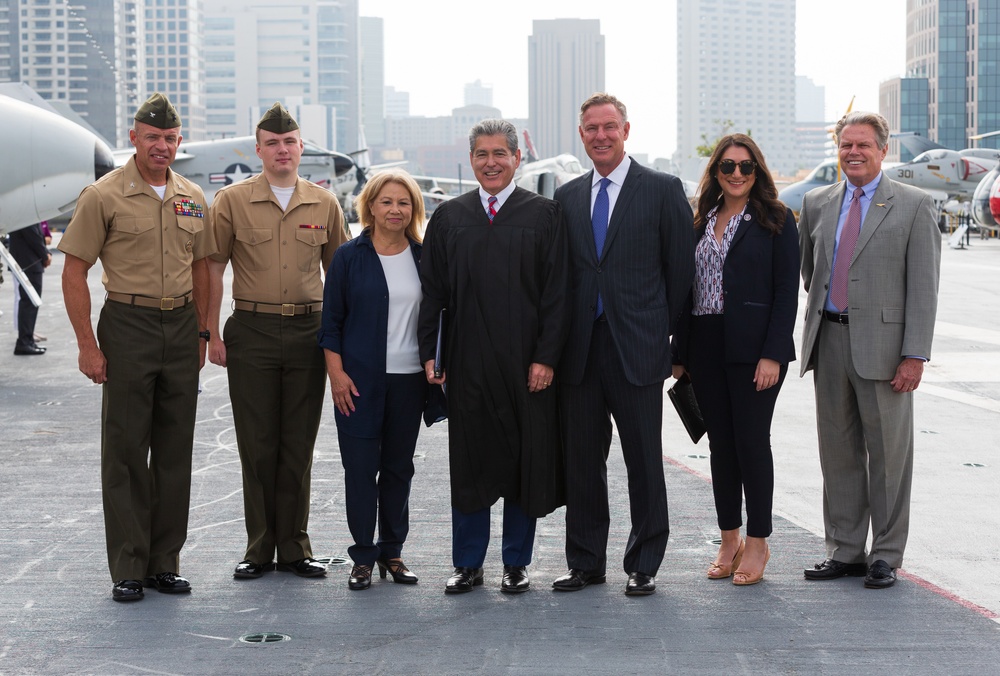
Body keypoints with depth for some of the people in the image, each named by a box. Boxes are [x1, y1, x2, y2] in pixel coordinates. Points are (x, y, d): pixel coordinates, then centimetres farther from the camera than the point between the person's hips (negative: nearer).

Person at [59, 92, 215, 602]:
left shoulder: (192, 198, 9)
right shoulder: (104, 196, -6)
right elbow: (74, 272, -6)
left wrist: (200, 335, 12)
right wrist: (87, 344, -10)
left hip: (181, 326, 5)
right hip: (128, 326, -5)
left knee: (175, 451, 8)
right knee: (126, 452, -1)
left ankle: (165, 563, 17)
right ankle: (128, 569, 6)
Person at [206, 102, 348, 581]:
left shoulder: (324, 204, 7)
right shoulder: (232, 201, 1)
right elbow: (213, 270, 2)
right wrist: (212, 335, -3)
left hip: (308, 331, 2)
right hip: (251, 331, -2)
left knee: (298, 444, 6)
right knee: (257, 445, 3)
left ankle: (294, 547, 15)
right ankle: (259, 549, 12)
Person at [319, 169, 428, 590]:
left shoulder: (422, 258, 7)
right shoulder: (349, 257, 0)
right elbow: (331, 322, 1)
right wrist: (337, 374, -7)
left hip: (409, 378, 2)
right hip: (360, 380, -2)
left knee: (399, 466, 8)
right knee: (361, 467, -2)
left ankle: (392, 551, 19)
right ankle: (363, 556, 7)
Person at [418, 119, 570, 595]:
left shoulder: (543, 215, 1)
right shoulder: (449, 217, 9)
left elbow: (556, 292, -2)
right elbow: (432, 289, 9)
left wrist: (546, 357, -9)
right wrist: (429, 353, 1)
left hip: (526, 363, -2)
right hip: (467, 363, 2)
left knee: (526, 462, 4)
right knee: (469, 462, 7)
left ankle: (516, 564, 17)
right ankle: (468, 565, 17)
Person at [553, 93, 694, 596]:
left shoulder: (662, 190, 0)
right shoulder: (567, 197, 12)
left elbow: (681, 267, 1)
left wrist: (663, 332, 2)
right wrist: (559, 339, 7)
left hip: (636, 347, -4)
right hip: (580, 348, 4)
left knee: (644, 461, 2)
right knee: (580, 459, 8)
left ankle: (643, 565, 13)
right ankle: (586, 563, 18)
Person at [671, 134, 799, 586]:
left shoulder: (775, 221, -2)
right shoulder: (700, 222, 12)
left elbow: (787, 291, -6)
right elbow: (687, 289, 13)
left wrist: (773, 355, -14)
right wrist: (680, 354, 8)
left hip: (753, 347, -5)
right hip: (706, 349, 5)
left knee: (751, 441, -2)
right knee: (720, 443, 8)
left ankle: (757, 543, 9)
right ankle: (729, 540, 18)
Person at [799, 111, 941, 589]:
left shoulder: (913, 205, -1)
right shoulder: (817, 204, 11)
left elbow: (923, 285, -6)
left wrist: (915, 355, -12)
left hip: (882, 343, -4)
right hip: (829, 339, 4)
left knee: (888, 452, 2)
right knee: (838, 451, 10)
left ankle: (886, 555, 12)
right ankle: (844, 551, 20)